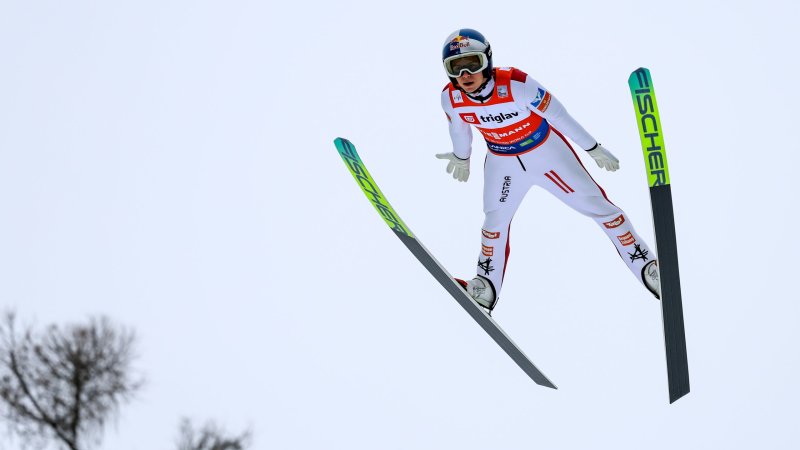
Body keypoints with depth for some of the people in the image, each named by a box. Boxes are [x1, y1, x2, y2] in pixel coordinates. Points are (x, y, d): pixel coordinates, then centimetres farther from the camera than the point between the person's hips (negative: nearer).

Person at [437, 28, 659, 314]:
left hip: (547, 152, -3)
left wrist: (593, 149, -13)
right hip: (503, 162, 3)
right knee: (495, 221, 7)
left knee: (597, 205, 0)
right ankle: (486, 289, 29)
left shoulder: (515, 84, -33)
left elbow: (556, 114, -22)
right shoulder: (451, 98, -19)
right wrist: (461, 156, 22)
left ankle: (649, 269, 11)